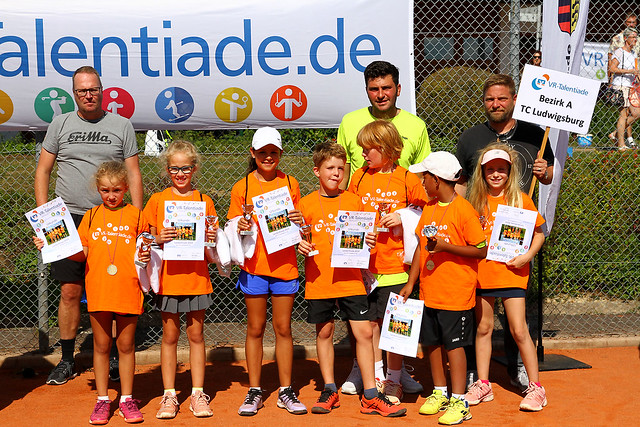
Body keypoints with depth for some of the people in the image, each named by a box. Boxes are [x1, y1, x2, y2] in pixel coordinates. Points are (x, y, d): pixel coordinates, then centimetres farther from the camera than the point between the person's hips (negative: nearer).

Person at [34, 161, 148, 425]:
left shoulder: (135, 215, 3)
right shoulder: (91, 216, 7)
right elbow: (81, 253, 6)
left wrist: (147, 256, -11)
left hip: (128, 291, -1)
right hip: (98, 291, 1)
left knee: (126, 346, 8)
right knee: (101, 346, 9)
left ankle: (126, 399, 19)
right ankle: (102, 400, 20)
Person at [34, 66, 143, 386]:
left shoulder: (121, 125, 7)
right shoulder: (60, 125, 9)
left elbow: (134, 174, 7)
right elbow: (42, 171, 11)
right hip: (69, 218, 1)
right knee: (70, 291, 1)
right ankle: (67, 360, 14)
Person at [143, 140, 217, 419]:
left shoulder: (204, 201, 4)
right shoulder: (157, 200, 2)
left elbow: (210, 248, 8)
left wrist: (211, 239, -14)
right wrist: (159, 239, -15)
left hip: (196, 278, 0)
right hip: (168, 278, 0)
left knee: (196, 335, 6)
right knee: (170, 336, 6)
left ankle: (197, 393, 15)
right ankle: (169, 395, 15)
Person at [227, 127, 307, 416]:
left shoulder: (290, 184, 6)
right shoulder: (242, 187, 2)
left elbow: (300, 229, 11)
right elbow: (233, 228, 5)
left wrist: (299, 222, -11)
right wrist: (241, 227, -17)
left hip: (285, 266, 1)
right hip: (254, 266, 0)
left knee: (283, 328, 5)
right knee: (255, 329, 6)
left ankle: (286, 391, 14)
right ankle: (254, 391, 15)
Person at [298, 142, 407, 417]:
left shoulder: (354, 201, 7)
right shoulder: (306, 204, 3)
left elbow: (362, 237, 13)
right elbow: (300, 238, 10)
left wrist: (368, 241, -7)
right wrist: (301, 246, -11)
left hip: (350, 278, 0)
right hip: (319, 280, 0)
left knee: (364, 332, -3)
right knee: (324, 332, 9)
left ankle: (370, 396, 6)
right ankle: (329, 391, 24)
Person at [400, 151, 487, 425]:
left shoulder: (463, 210, -14)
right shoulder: (429, 209, 9)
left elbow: (481, 250, -15)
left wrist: (445, 246, -23)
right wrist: (410, 283, 9)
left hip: (455, 293, -7)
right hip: (429, 292, 7)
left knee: (454, 344, -2)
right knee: (432, 342, 14)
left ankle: (459, 402, 7)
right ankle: (440, 392, 29)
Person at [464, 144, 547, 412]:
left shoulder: (520, 199, -1)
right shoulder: (477, 201, 5)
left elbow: (539, 233, 3)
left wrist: (527, 255, -11)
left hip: (511, 272, -3)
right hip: (481, 273, 3)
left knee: (519, 331, -4)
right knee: (483, 328, 10)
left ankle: (535, 387, 9)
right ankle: (482, 385, 22)